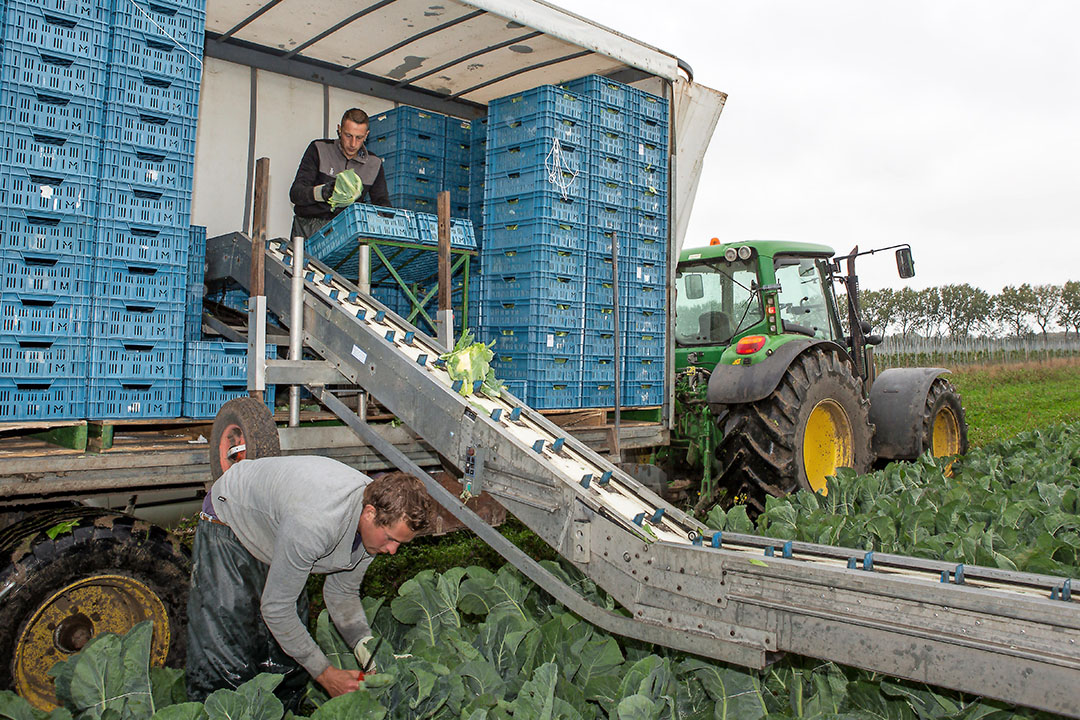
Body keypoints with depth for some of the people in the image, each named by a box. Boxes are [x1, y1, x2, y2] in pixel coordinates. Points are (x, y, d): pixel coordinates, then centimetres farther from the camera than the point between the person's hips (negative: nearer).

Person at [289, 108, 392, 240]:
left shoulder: (374, 164, 11)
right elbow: (295, 193, -3)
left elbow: (382, 202, 15)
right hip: (308, 224, -3)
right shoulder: (319, 149, 3)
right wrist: (320, 192, -25)